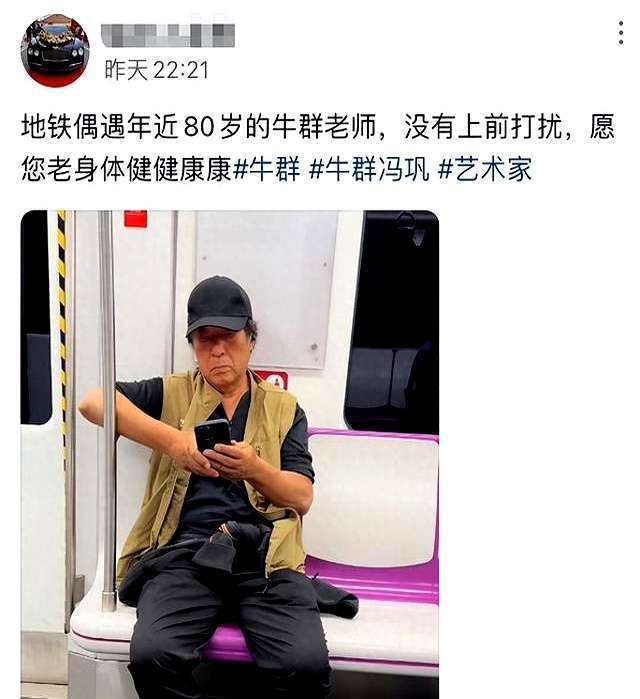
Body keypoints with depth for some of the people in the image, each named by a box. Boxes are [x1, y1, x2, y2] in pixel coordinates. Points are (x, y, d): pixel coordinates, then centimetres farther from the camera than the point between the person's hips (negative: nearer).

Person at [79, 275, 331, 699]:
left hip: (265, 555, 0)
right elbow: (94, 401, 1)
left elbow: (302, 497, 11)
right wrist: (171, 439, -11)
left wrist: (255, 469, -10)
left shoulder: (284, 408, 20)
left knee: (308, 665, -27)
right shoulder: (172, 394, 19)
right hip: (184, 550, 0)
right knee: (154, 656, -31)